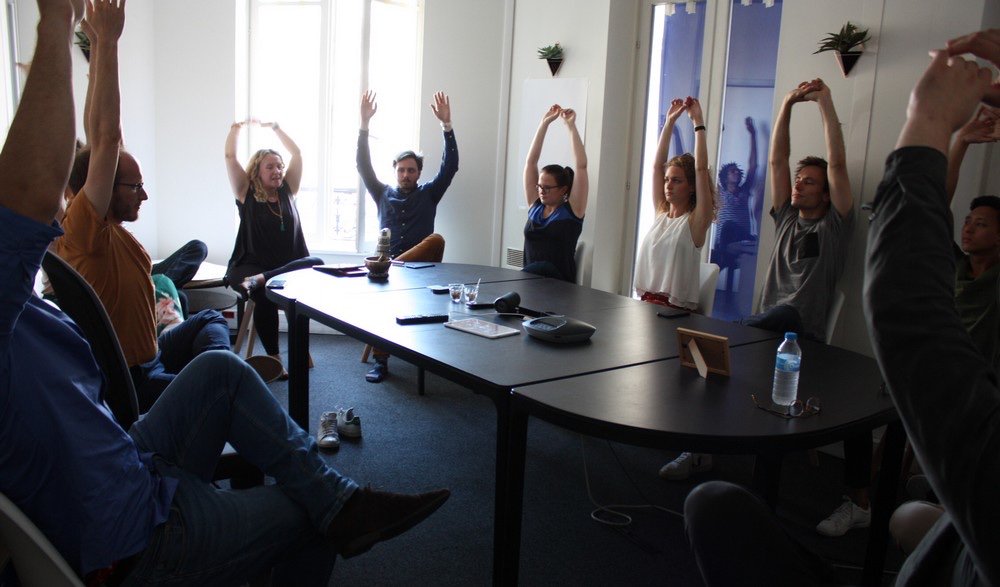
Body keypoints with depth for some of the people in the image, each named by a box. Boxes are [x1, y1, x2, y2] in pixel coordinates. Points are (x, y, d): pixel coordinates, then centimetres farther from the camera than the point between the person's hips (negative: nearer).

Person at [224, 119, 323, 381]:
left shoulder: (287, 191, 16)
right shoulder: (246, 194, 8)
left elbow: (297, 153, 20)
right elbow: (230, 156, 3)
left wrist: (274, 127, 26)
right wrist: (237, 127, 17)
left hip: (290, 265, 3)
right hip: (251, 265, -3)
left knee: (317, 263, -31)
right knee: (265, 295, -37)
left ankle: (260, 280, -41)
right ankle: (274, 356, -29)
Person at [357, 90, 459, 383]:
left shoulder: (428, 193, 16)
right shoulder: (383, 194, 19)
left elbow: (450, 166, 4)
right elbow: (363, 166, 8)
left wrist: (446, 124, -7)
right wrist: (364, 123, -3)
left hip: (419, 262, -1)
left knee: (437, 239, -34)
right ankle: (381, 361, -30)